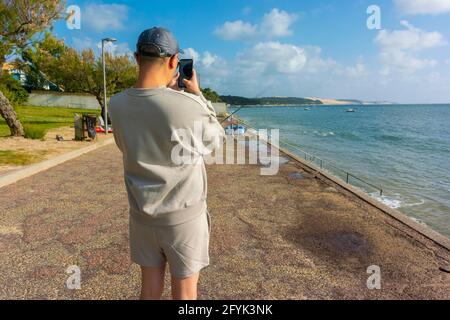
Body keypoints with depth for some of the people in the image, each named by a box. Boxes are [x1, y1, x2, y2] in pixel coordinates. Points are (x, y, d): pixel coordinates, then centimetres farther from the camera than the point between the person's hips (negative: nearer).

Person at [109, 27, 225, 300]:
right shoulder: (189, 105, -22)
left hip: (142, 216, 4)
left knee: (150, 287, 20)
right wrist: (197, 93, 5)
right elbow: (216, 140, -2)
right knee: (185, 291, 15)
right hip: (184, 216, -4)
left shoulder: (117, 104, -8)